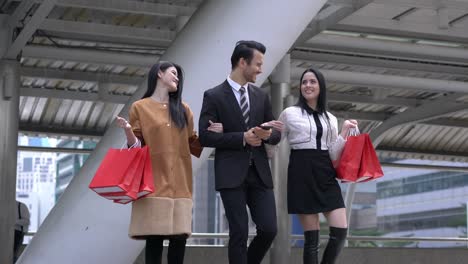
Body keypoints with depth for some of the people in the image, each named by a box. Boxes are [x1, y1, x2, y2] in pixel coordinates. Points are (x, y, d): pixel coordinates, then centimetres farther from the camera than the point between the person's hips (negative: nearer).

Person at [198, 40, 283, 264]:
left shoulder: (261, 96, 13)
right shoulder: (214, 96, -2)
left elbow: (277, 134, 16)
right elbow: (205, 137, -9)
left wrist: (268, 134, -8)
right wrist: (242, 138, -15)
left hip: (259, 172, 4)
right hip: (232, 174, -4)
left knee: (269, 229, -3)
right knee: (239, 233, -4)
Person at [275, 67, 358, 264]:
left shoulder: (330, 119, 16)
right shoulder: (290, 113, 4)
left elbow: (334, 155, 11)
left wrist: (344, 132, 1)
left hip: (325, 174, 4)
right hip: (302, 173, -4)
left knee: (340, 231, -7)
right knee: (312, 236, -5)